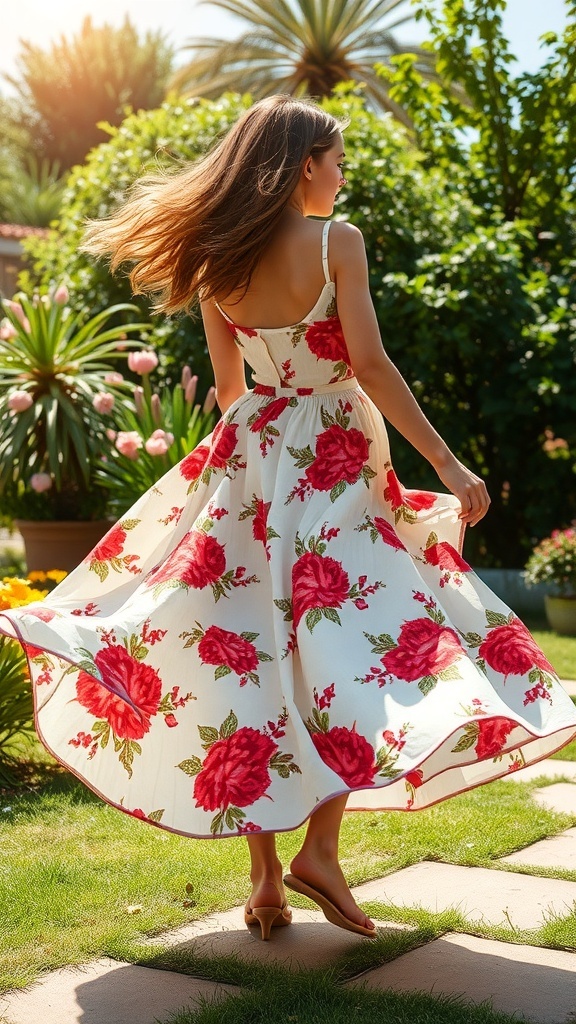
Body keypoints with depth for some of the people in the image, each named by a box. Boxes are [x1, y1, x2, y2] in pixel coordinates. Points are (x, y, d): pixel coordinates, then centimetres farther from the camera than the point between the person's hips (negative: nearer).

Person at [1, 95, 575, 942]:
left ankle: (264, 875, 11)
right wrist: (447, 465, -13)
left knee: (251, 652, 7)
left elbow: (227, 385, 12)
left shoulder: (214, 261, 5)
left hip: (249, 461, 5)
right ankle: (319, 849, -5)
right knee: (354, 644, 4)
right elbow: (370, 365, -15)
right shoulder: (336, 241, -9)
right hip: (333, 464, -5)